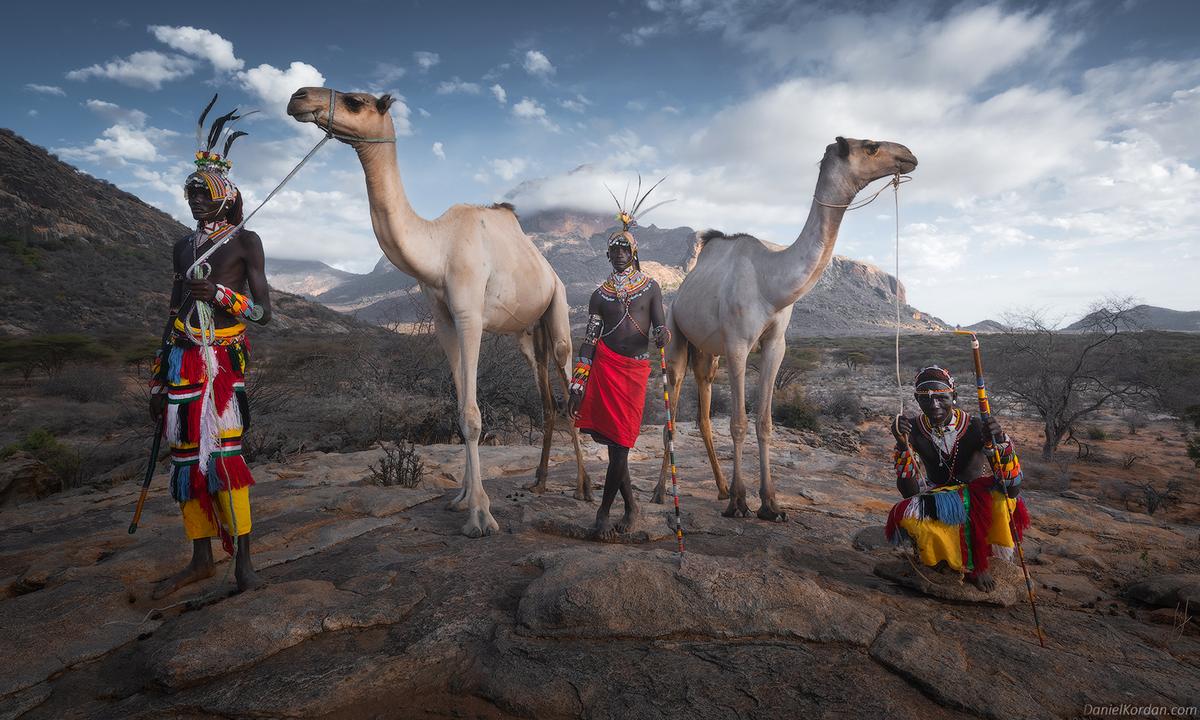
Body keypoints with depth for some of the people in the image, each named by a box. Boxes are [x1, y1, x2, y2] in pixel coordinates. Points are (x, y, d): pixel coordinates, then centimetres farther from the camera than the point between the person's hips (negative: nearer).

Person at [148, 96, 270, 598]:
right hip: (181, 361, 6)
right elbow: (173, 314, 20)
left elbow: (263, 312, -3)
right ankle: (201, 559, 17)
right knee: (186, 455, 5)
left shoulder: (245, 242, 2)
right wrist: (158, 381, 17)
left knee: (223, 452, -12)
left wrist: (220, 293, -21)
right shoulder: (184, 247, 19)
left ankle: (243, 559, -2)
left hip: (224, 357, -6)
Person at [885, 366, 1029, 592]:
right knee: (905, 515, -32)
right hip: (937, 507, 1)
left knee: (1003, 497, -34)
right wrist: (903, 445, -32)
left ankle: (975, 563, -8)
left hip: (980, 505, 0)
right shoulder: (912, 430, -13)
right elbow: (910, 493, -20)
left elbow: (1012, 488, -23)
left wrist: (1000, 442, -39)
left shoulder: (975, 427, -17)